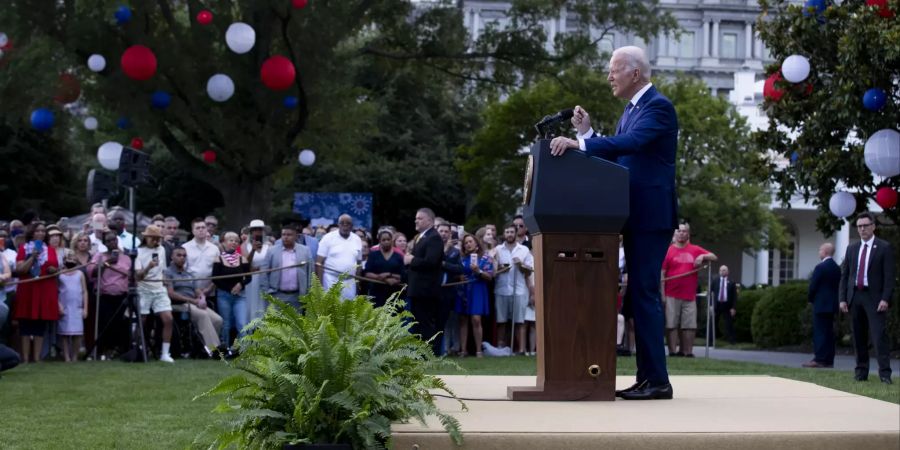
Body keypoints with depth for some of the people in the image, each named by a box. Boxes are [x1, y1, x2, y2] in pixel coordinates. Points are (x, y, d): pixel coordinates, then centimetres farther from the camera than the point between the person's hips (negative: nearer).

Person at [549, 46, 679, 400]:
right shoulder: (631, 109, 18)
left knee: (644, 293, -11)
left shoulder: (658, 106, -12)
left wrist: (580, 143, -36)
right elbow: (614, 155, 16)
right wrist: (587, 132, 2)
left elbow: (631, 142, -29)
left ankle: (657, 380, -8)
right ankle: (646, 378, 14)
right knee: (639, 294, 10)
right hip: (636, 216, 10)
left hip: (652, 215, -10)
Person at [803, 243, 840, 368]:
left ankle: (819, 359, -10)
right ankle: (829, 360, 9)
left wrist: (811, 299, 3)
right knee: (829, 332, 9)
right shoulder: (837, 268, 9)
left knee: (820, 332, -7)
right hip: (832, 304, 8)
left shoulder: (820, 267, -14)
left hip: (821, 304, -8)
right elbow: (838, 285, 12)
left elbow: (813, 286, -13)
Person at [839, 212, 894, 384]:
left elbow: (889, 276, -5)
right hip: (855, 297, 5)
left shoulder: (884, 248, 1)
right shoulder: (852, 249, 15)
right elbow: (844, 275, 14)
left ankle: (885, 373, -14)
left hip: (874, 298, -5)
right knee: (859, 337, 7)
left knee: (879, 334, -12)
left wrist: (885, 299, -14)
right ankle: (861, 372, 12)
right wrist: (842, 299, 5)